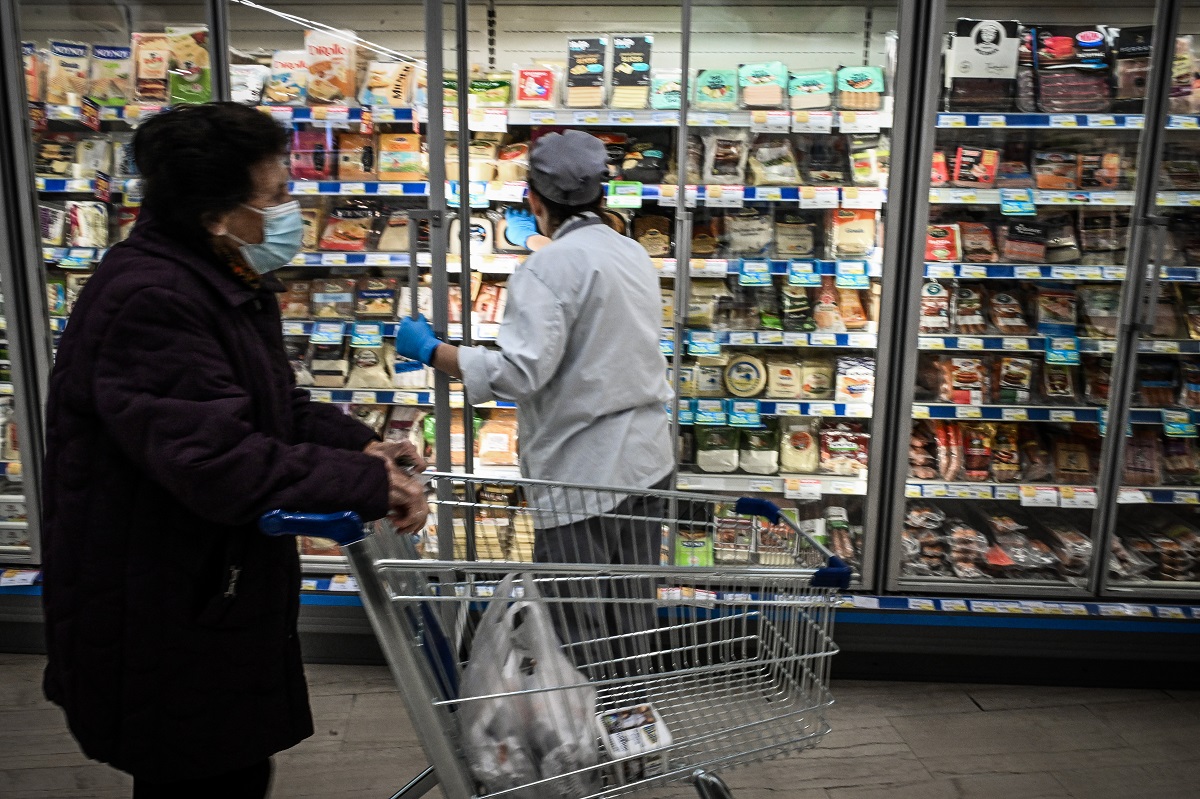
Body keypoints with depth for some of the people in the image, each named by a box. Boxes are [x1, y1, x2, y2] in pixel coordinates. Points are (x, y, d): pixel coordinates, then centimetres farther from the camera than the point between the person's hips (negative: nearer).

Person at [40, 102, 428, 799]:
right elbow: (217, 460, -32)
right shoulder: (149, 300, -25)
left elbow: (276, 407, 16)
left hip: (225, 594, 10)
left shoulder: (232, 284, 10)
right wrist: (366, 484, -27)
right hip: (164, 620, -10)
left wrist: (360, 444, -1)